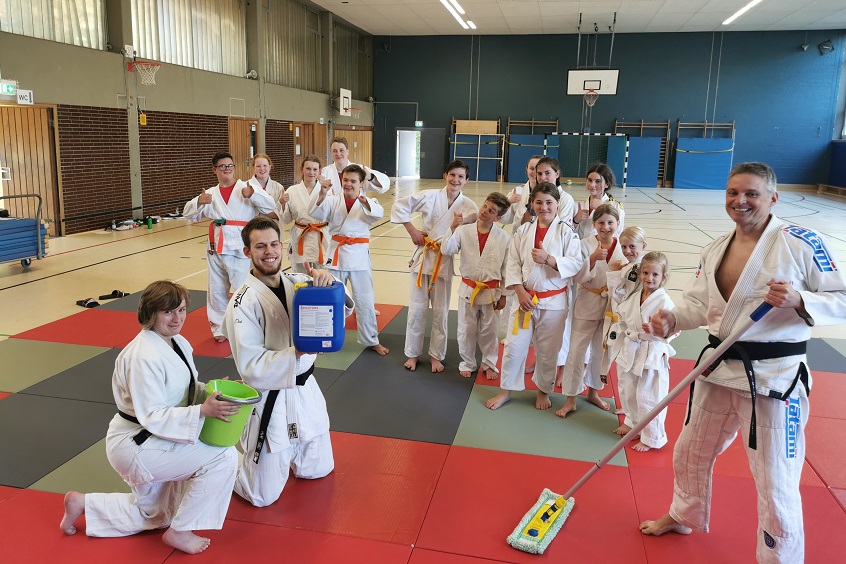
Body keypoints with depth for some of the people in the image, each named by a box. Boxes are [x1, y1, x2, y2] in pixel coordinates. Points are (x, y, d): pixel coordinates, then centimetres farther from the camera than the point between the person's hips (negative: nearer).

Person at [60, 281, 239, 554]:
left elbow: (185, 389, 9)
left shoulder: (179, 344, 0)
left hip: (149, 442, 10)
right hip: (135, 444, -10)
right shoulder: (144, 357, -28)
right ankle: (180, 532, -2)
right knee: (223, 457, -18)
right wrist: (202, 411, -37)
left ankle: (82, 504, 35)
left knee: (152, 514, 27)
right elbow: (152, 417, -29)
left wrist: (213, 392, -11)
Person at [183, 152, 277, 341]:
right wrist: (199, 202, -9)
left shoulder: (246, 187, -1)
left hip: (241, 246, -4)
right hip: (217, 246, 5)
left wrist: (253, 195, -25)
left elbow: (270, 206, -8)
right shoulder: (210, 194, 11)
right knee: (217, 289, 13)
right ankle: (220, 327, 28)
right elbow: (190, 214, 11)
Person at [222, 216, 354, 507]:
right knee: (263, 496, 8)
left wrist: (326, 283, -26)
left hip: (305, 389, 6)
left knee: (318, 469, 24)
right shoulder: (244, 303, -18)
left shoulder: (297, 282, -3)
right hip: (270, 403, -5)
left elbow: (343, 311, -8)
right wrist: (299, 351, -32)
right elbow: (251, 368, -22)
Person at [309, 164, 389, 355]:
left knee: (365, 301, 7)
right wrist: (322, 195, -31)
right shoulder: (333, 201, 3)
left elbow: (378, 213, -22)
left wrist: (364, 201, -43)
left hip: (359, 255, -1)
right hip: (336, 254, 1)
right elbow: (316, 214, -13)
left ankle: (371, 340, 23)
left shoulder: (368, 202, -1)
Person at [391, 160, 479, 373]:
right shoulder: (429, 196, -6)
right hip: (423, 257, 0)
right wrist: (412, 230, -5)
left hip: (445, 261, 0)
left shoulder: (468, 207, -5)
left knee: (440, 311, 10)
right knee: (417, 308, 7)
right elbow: (400, 205, 0)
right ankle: (413, 353, 23)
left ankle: (436, 355, 26)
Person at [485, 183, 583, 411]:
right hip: (524, 298, 2)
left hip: (553, 301, -1)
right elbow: (513, 264, -1)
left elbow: (575, 263, -11)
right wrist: (520, 292, -12)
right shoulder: (524, 231, 2)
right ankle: (506, 391, 24)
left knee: (548, 351, 11)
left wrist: (548, 259, -25)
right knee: (514, 345, 6)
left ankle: (543, 390, 34)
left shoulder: (566, 232, -5)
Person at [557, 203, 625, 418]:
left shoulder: (622, 247, -3)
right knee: (577, 351, 1)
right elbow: (579, 277, -17)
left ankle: (593, 392, 37)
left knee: (601, 352, 18)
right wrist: (593, 258, -30)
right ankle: (571, 399, 14)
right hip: (588, 304, -3)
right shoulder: (586, 244, -11)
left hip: (612, 305, 3)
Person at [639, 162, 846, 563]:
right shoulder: (715, 251, 6)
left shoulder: (801, 242, -12)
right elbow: (699, 303, 9)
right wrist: (671, 320, -11)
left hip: (775, 377, -6)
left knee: (776, 485, 3)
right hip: (718, 370, 7)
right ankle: (684, 516, 50)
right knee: (690, 453, 23)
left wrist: (798, 300, -28)